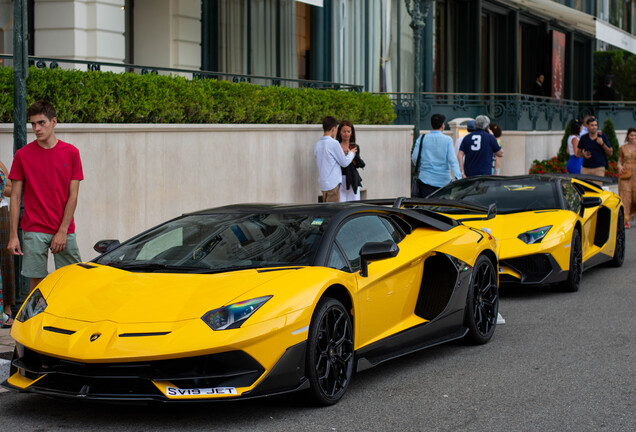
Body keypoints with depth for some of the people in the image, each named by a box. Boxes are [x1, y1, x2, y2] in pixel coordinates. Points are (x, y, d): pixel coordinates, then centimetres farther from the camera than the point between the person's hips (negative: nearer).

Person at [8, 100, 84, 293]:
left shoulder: (71, 153, 2)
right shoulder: (23, 155, 2)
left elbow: (73, 196, 1)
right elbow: (15, 197, 3)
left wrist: (63, 231, -7)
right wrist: (13, 235, -3)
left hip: (65, 231, 1)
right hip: (34, 230, -1)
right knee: (37, 282, 0)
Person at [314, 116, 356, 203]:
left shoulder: (318, 144, 7)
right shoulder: (333, 143, -14)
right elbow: (344, 163, -7)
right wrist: (351, 153, 13)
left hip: (323, 182, 7)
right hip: (332, 183, -7)